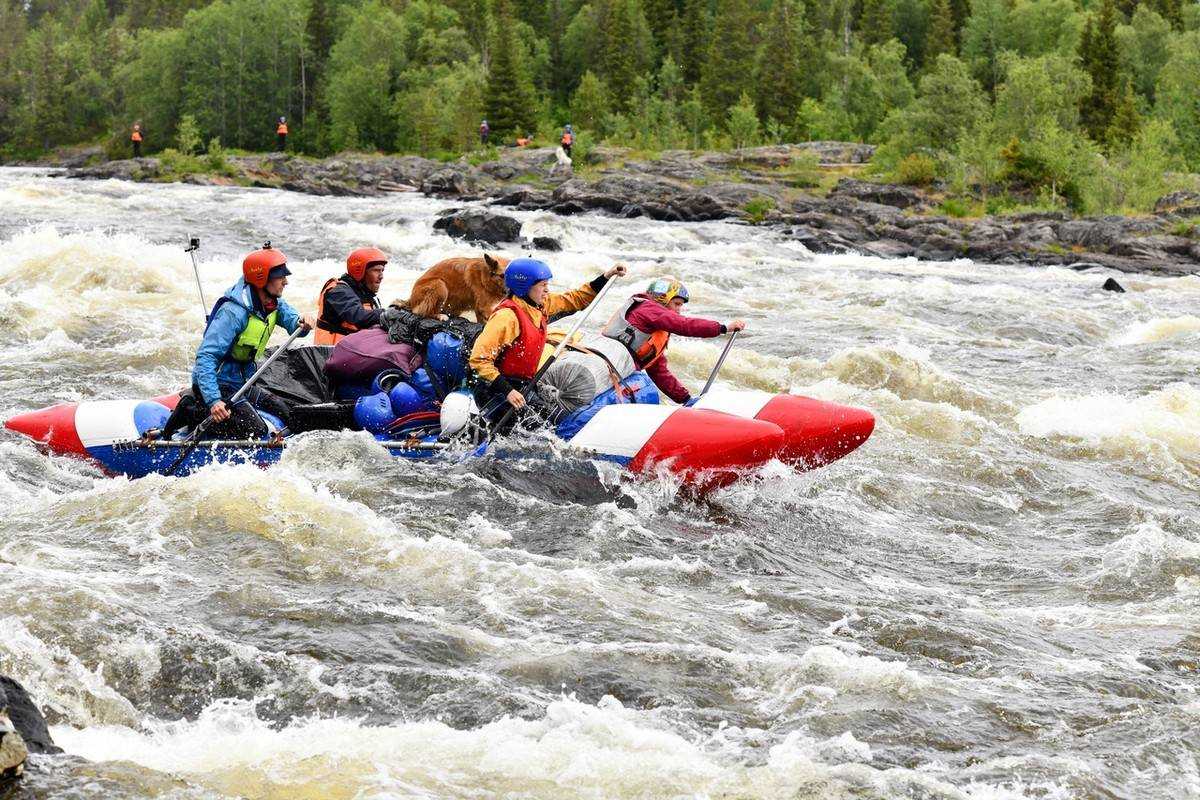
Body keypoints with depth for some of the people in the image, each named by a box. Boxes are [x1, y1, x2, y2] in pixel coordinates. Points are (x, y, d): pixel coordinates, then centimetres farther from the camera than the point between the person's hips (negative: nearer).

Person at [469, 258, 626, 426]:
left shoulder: (541, 306, 6)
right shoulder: (507, 316, -21)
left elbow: (576, 299, 22)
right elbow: (479, 360, -25)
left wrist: (607, 277, 15)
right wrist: (507, 391, -29)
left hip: (524, 387, 9)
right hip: (495, 393, -9)